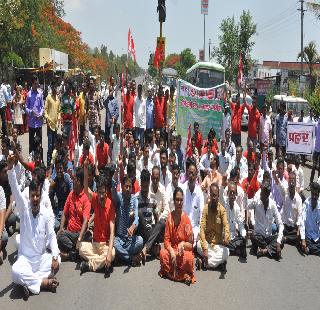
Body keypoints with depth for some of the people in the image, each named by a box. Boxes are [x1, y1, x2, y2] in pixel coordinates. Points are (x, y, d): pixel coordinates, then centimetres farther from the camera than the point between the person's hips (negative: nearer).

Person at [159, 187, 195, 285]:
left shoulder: (186, 219, -8)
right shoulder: (170, 217, -2)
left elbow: (190, 245, -4)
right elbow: (166, 240, -2)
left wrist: (183, 244, -25)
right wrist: (171, 251, -20)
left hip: (183, 250, -2)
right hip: (172, 249, 3)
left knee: (189, 258, -34)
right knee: (163, 254, -28)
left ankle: (173, 273, -8)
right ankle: (184, 275, -13)